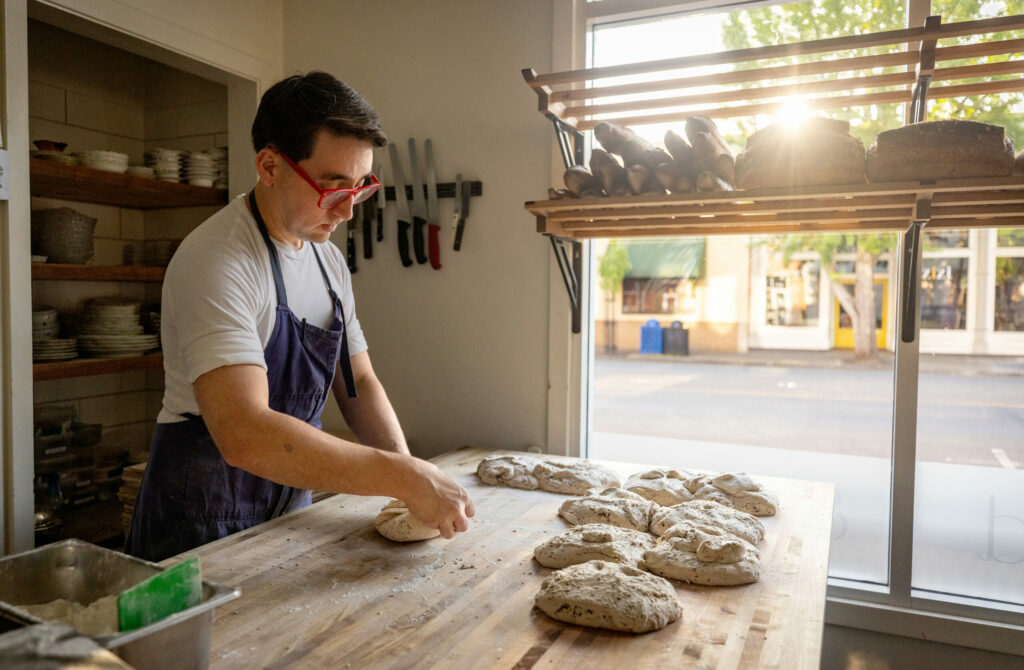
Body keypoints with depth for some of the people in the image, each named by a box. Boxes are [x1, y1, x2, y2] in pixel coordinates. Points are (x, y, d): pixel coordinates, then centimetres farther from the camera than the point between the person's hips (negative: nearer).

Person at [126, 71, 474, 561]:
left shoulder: (329, 261, 3)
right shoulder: (215, 261, -23)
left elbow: (358, 383, 6)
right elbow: (245, 434, -34)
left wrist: (408, 474, -11)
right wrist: (403, 476, -33)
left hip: (291, 509, 7)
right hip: (202, 528, -7)